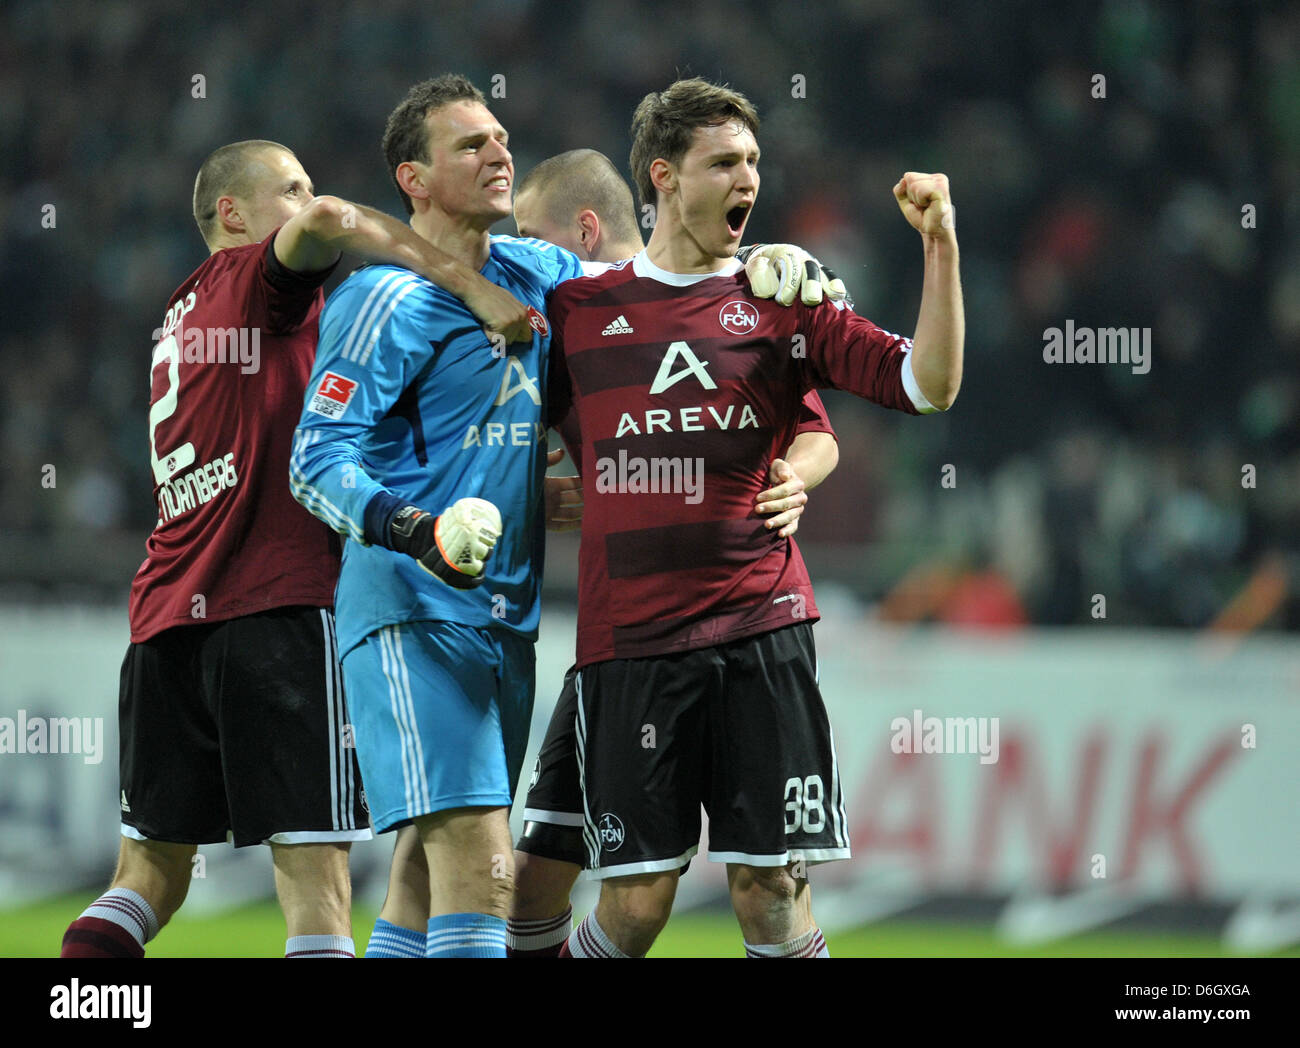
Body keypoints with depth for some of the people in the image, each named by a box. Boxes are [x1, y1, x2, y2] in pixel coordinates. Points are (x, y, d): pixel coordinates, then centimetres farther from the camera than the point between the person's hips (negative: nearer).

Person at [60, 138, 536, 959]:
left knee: (152, 869, 11)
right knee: (316, 867, -9)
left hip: (165, 619, 8)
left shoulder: (183, 315, 26)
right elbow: (327, 220, -23)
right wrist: (475, 287, -21)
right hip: (277, 608, -8)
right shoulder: (255, 279, 0)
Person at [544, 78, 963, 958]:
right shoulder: (580, 308, 9)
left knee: (773, 891, -3)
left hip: (759, 633, 0)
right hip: (627, 642, 0)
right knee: (636, 901, -2)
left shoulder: (782, 304, 8)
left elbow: (930, 384, -1)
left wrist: (940, 247, -9)